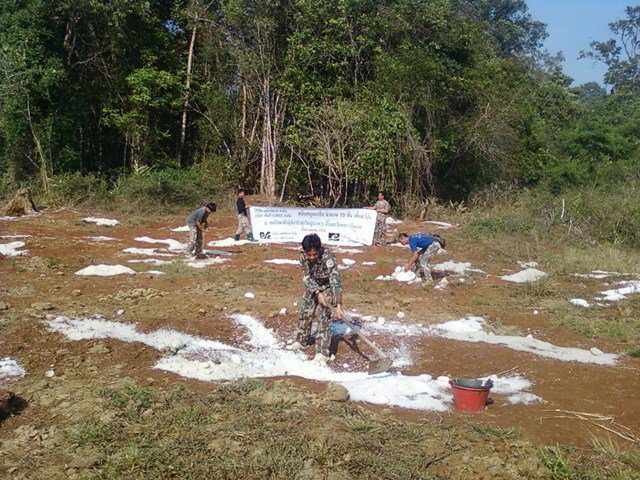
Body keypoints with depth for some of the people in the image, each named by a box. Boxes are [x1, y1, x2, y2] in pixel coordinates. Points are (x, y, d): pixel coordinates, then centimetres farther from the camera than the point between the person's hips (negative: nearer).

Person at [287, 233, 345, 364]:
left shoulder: (328, 256, -37)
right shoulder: (303, 254, -23)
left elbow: (335, 281, -42)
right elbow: (306, 277, -17)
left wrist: (339, 305, -49)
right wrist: (317, 293, -30)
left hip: (328, 287, -5)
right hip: (312, 286, 5)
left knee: (324, 317, -13)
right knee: (305, 313, 14)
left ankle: (322, 352, -9)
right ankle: (302, 341, 34)